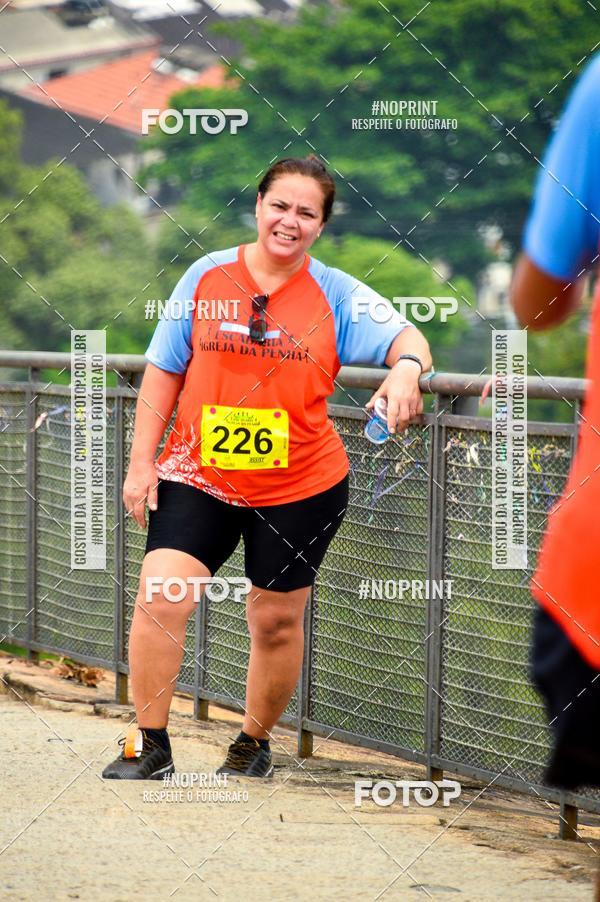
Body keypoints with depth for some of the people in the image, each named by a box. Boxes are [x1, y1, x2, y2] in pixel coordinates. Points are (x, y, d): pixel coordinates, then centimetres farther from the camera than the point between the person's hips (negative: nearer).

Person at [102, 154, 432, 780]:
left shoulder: (336, 294, -1)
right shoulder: (207, 277, 1)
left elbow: (405, 336, -11)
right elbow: (163, 373, 6)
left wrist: (406, 368, -36)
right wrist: (141, 462, 2)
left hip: (302, 487, 0)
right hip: (198, 475, 0)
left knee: (278, 620, 9)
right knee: (160, 595, -17)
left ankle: (254, 743, 32)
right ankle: (149, 747, -4)